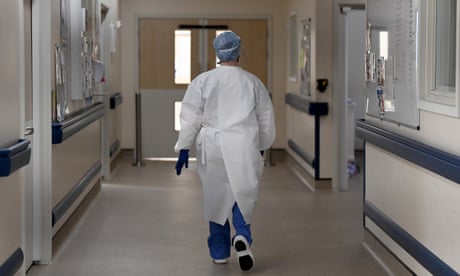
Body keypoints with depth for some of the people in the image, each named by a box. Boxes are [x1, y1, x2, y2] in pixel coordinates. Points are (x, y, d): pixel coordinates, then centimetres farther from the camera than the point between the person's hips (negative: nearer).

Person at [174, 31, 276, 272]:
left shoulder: (203, 81, -1)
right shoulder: (252, 82, 4)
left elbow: (190, 117, -3)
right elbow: (266, 119, 11)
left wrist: (183, 148, 3)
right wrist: (261, 147, 24)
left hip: (212, 148, 0)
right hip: (244, 148, 0)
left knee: (216, 197, 11)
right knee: (243, 194, 12)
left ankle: (219, 253, 18)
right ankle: (242, 235, -14)